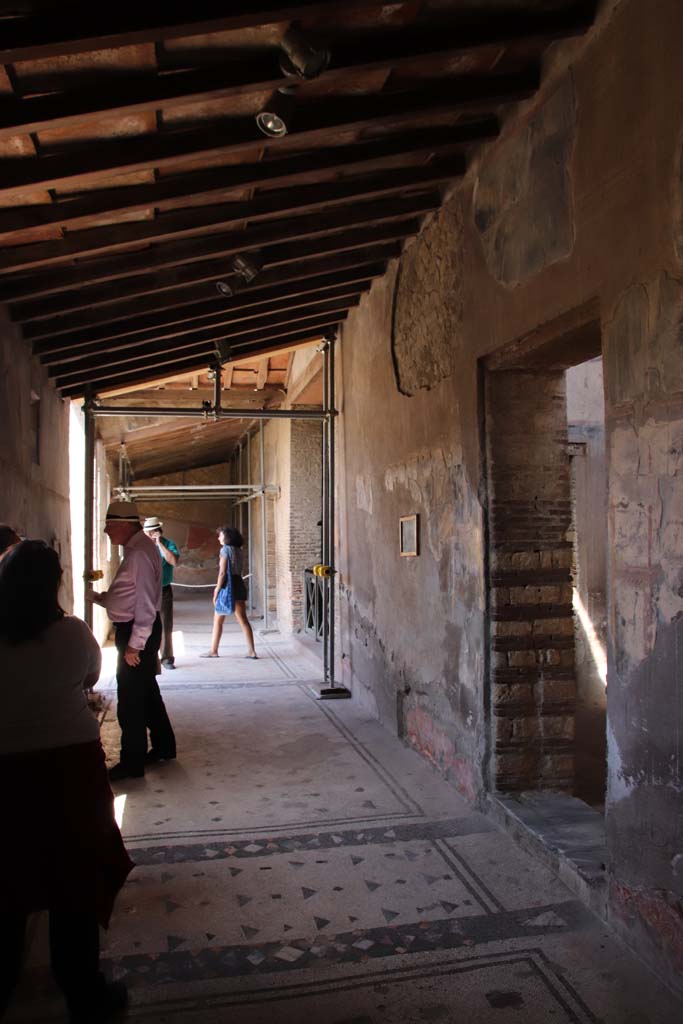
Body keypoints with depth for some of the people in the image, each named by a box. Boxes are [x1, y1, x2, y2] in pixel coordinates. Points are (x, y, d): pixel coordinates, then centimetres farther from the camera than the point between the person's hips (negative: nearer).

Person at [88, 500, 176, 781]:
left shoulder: (140, 553, -20)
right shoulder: (135, 549, 11)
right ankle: (163, 747, 34)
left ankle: (132, 763, 13)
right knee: (146, 692, 20)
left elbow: (145, 604, -23)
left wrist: (134, 644, -21)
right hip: (132, 630, 10)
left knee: (130, 698, 1)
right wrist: (96, 596, 8)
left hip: (137, 632, -10)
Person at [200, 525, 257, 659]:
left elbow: (222, 573, -14)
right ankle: (251, 651, 2)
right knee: (243, 619, 5)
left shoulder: (225, 549, -10)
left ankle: (213, 651, 13)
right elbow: (237, 570, 12)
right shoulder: (237, 550, 12)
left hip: (228, 587, -7)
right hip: (239, 585, 7)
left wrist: (217, 591, -10)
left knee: (218, 621, 6)